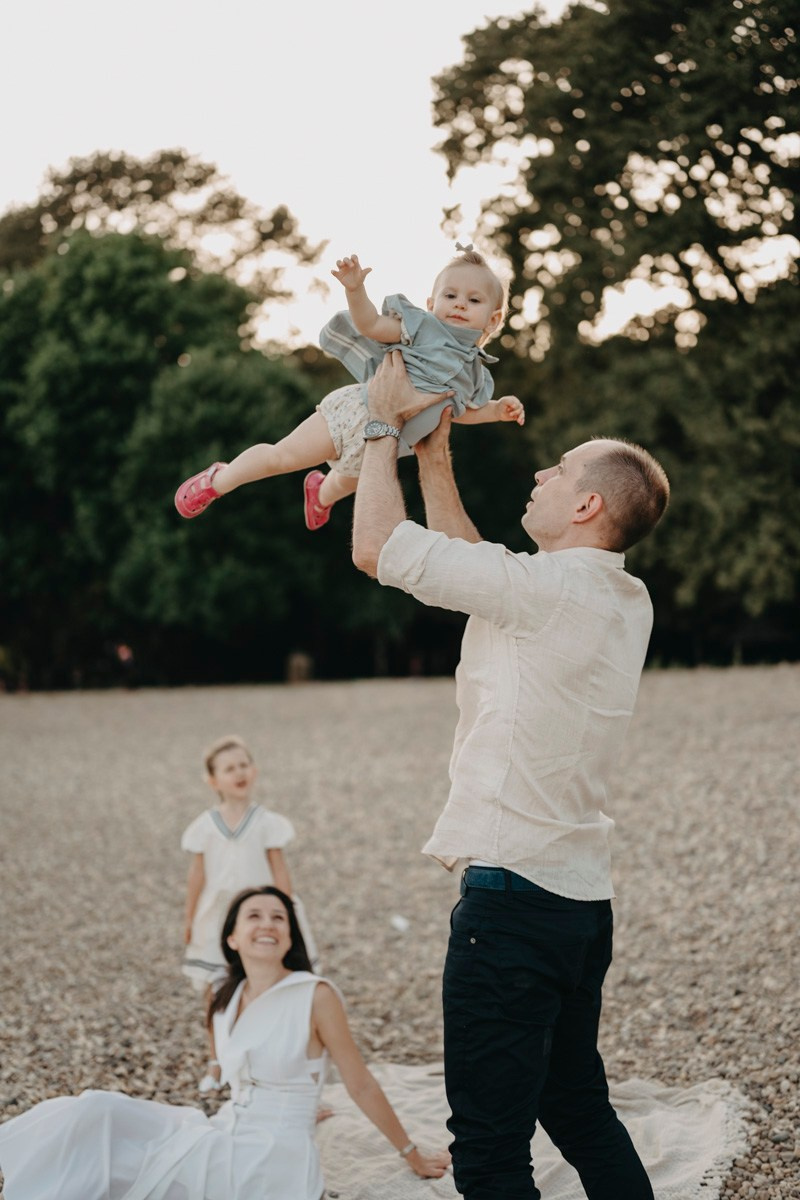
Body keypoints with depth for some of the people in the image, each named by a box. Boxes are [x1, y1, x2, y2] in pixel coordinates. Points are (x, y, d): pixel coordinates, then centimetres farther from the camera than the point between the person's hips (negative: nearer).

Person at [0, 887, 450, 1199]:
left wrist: (413, 1155, 5)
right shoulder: (227, 1003, 9)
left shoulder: (315, 995, -10)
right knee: (98, 1112, -14)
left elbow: (361, 1084, -2)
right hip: (223, 1140, 6)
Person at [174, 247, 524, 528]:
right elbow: (370, 324, -20)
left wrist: (496, 410, 5)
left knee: (348, 482, 32)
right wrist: (355, 290, -37)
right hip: (355, 412, -6)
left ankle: (321, 493, 69)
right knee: (282, 457, -4)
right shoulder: (423, 327, -12)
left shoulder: (475, 375, 5)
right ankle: (218, 481, 19)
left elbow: (459, 410, 21)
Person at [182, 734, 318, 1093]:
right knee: (215, 993, 7)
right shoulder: (205, 826, 0)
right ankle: (215, 1064, 21)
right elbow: (197, 874, 6)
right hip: (217, 917, 1)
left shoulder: (266, 822, -3)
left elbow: (280, 871, 0)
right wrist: (189, 919, 10)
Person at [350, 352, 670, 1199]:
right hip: (584, 897, 9)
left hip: (513, 892, -9)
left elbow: (375, 547, -12)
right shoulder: (627, 603, 10)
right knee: (579, 1111, 21)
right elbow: (469, 564, 23)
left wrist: (385, 419, 0)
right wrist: (434, 458, 24)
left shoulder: (548, 587, -17)